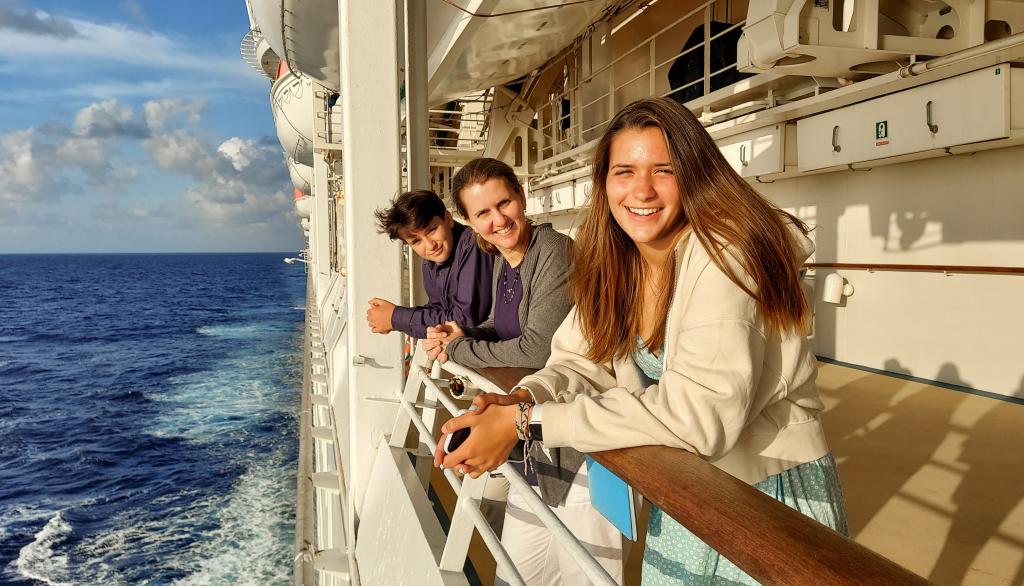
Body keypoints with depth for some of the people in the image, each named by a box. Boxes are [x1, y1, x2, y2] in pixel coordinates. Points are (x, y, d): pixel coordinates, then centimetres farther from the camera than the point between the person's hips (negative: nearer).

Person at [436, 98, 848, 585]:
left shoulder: (724, 253, -27)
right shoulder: (612, 263, -5)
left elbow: (700, 411, -35)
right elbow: (583, 361, -3)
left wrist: (526, 422, -36)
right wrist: (520, 400, -26)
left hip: (770, 493, -6)